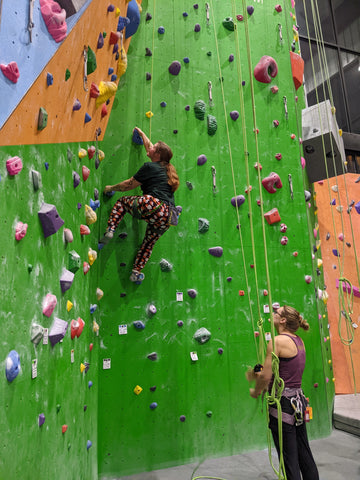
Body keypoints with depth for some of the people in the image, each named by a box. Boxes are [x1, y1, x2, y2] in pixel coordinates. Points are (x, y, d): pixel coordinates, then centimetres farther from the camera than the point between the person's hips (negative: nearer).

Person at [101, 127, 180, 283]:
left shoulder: (150, 167, 2)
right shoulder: (167, 168, 23)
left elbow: (130, 184, 8)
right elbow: (149, 148, 41)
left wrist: (111, 187, 24)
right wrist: (141, 133, 54)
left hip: (152, 205, -7)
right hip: (167, 216, 7)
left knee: (121, 201, 19)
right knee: (149, 243, 24)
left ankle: (110, 230, 2)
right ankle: (136, 272, 23)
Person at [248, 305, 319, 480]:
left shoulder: (277, 341, -18)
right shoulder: (299, 341, 7)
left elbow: (266, 376, -17)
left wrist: (255, 392, 1)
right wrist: (261, 374, 17)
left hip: (283, 404, -8)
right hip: (298, 401, 8)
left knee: (289, 460, 6)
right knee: (304, 455, 20)